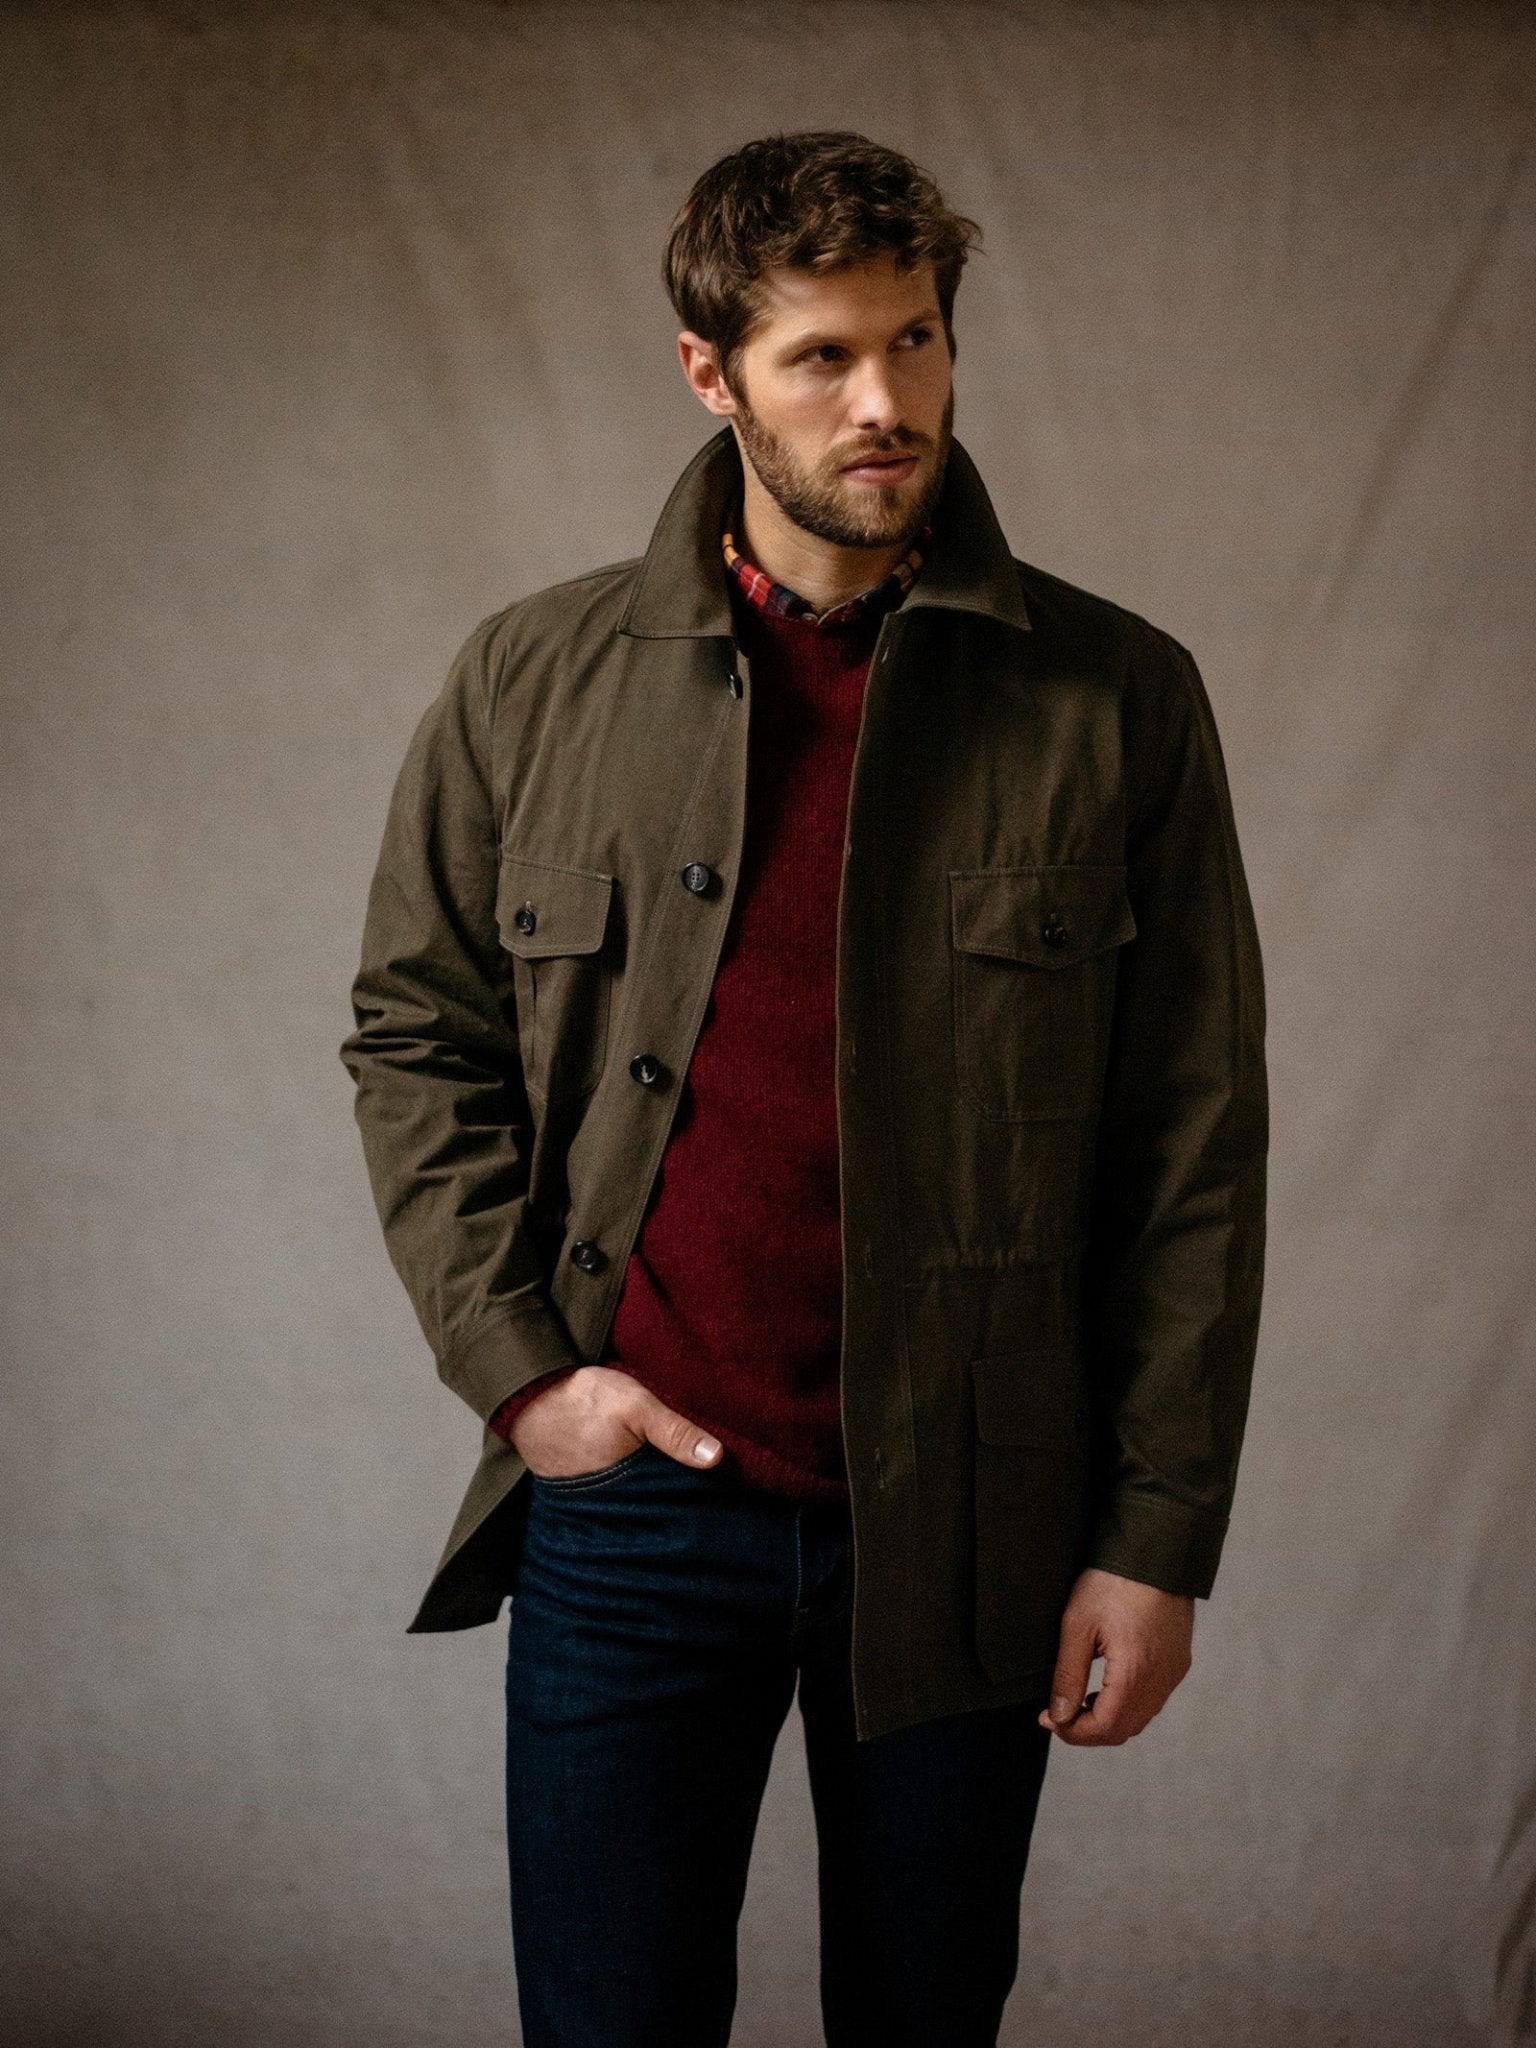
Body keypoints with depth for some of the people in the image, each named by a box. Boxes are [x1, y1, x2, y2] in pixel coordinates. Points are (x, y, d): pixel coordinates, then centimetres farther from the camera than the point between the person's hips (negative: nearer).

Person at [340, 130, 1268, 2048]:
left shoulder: (1115, 700, -3)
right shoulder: (531, 681, 1)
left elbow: (1193, 1147, -2)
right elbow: (414, 1035, 8)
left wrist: (1158, 1534, -4)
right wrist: (517, 1364, -4)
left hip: (968, 1531, 0)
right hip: (626, 1514, 1)